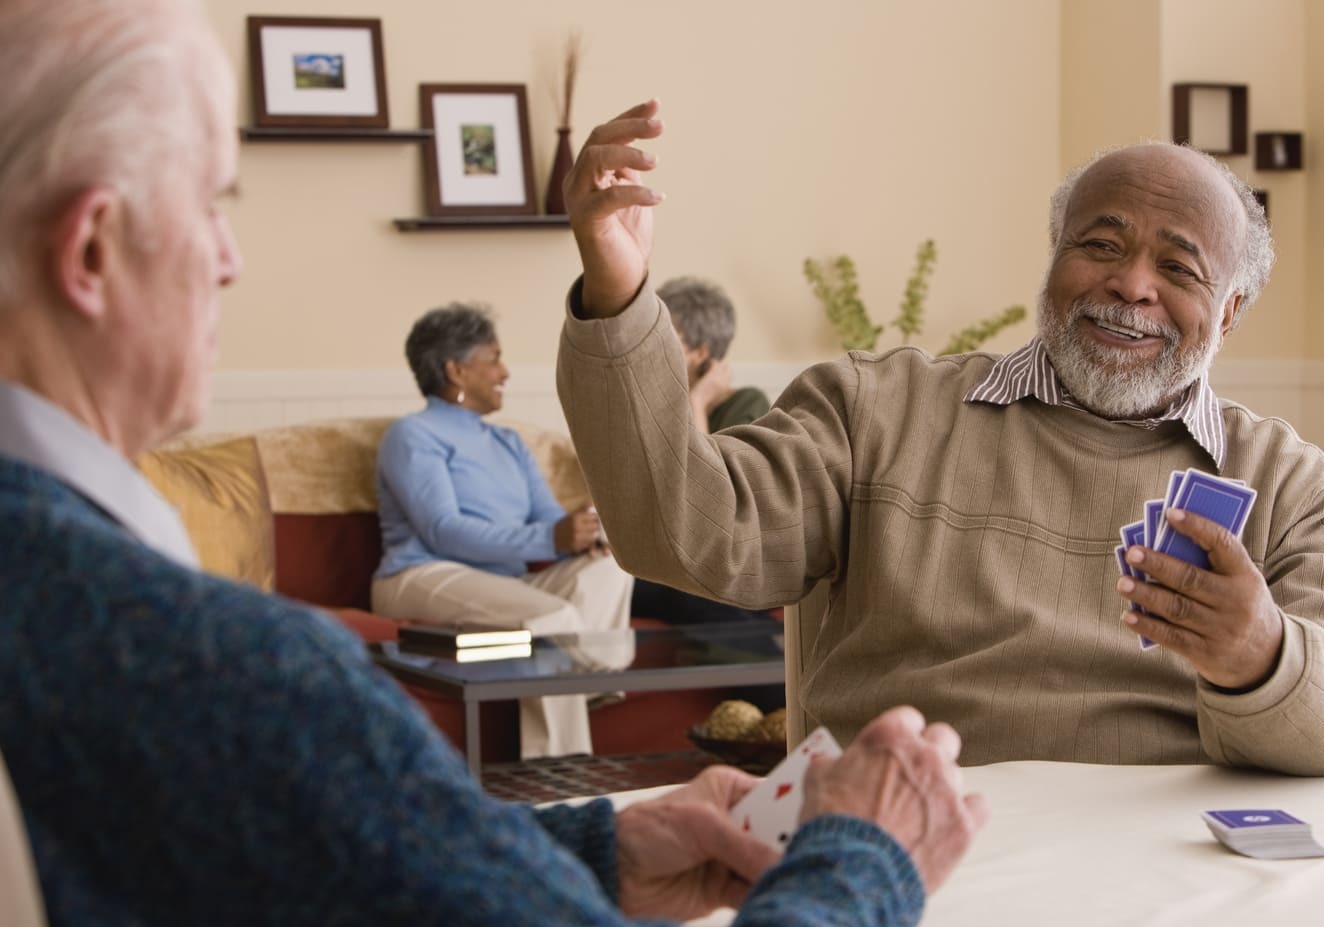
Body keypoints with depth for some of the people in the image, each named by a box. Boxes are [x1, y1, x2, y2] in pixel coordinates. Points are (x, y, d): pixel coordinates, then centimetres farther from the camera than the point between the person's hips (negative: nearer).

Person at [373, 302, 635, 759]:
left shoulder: (508, 443, 27)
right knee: (552, 618, -34)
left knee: (609, 566, -21)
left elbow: (550, 516, 12)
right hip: (427, 580, -7)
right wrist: (549, 539, -25)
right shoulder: (413, 435, 1)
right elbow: (442, 532, -14)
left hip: (506, 585, 7)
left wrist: (582, 536, -15)